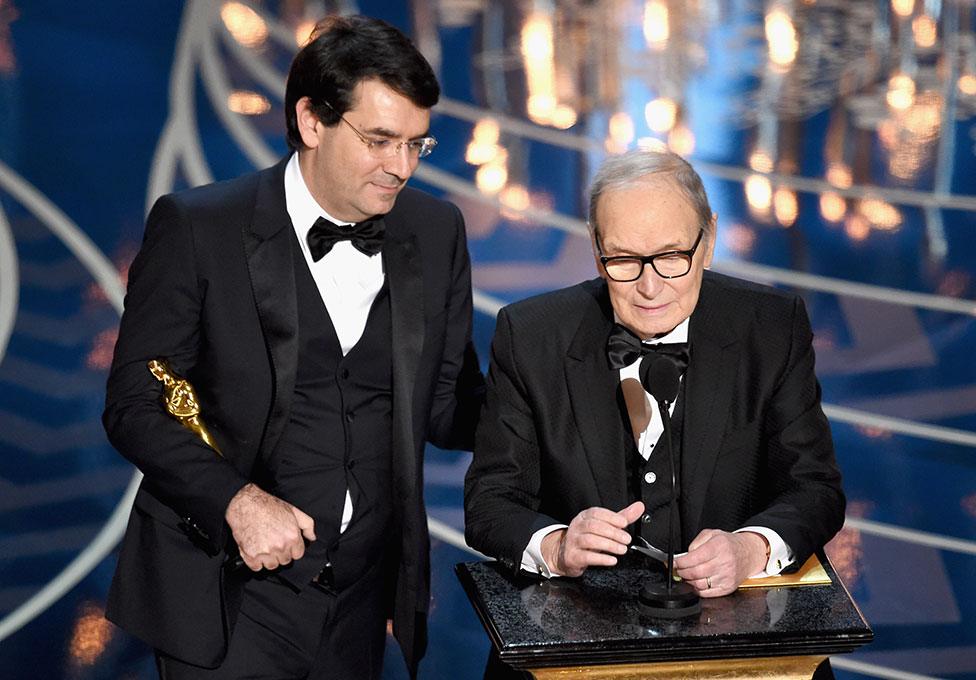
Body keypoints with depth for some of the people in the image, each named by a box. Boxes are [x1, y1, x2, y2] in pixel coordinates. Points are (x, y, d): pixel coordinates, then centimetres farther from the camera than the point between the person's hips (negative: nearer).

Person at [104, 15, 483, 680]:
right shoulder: (194, 227, -8)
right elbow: (134, 404, -8)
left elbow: (445, 406, 8)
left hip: (363, 596, 4)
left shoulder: (437, 232, 5)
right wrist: (236, 500, -21)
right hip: (232, 594, -4)